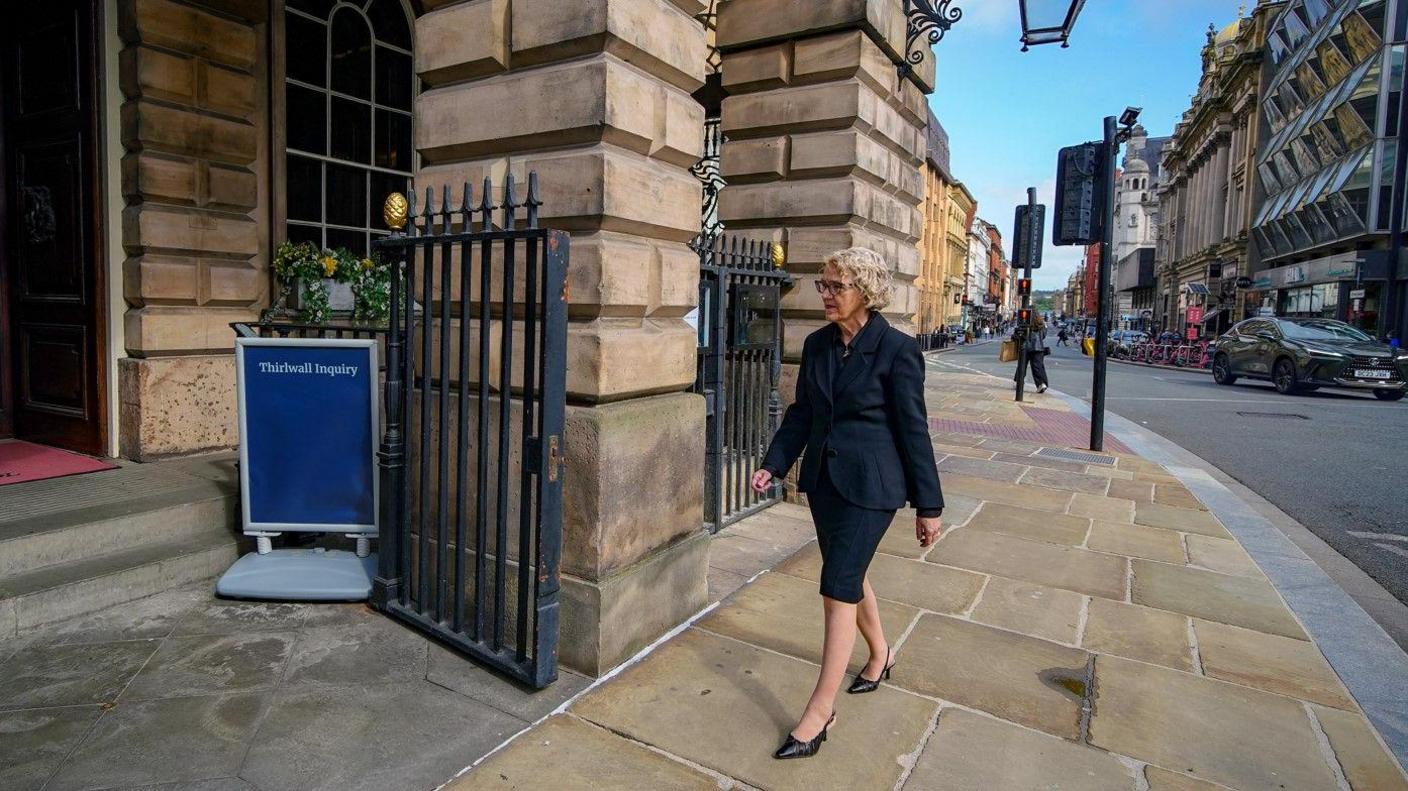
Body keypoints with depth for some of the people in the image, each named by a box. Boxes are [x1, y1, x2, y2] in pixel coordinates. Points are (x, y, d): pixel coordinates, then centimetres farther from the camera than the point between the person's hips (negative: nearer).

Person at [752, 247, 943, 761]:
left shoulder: (896, 349, -13)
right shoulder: (817, 345, 5)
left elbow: (913, 428, -10)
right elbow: (801, 412, 12)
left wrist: (928, 506, -7)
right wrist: (774, 464, 2)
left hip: (870, 485, -6)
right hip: (824, 477, 7)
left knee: (838, 589, -6)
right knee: (849, 576, 19)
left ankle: (820, 710, 6)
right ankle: (880, 655, 46)